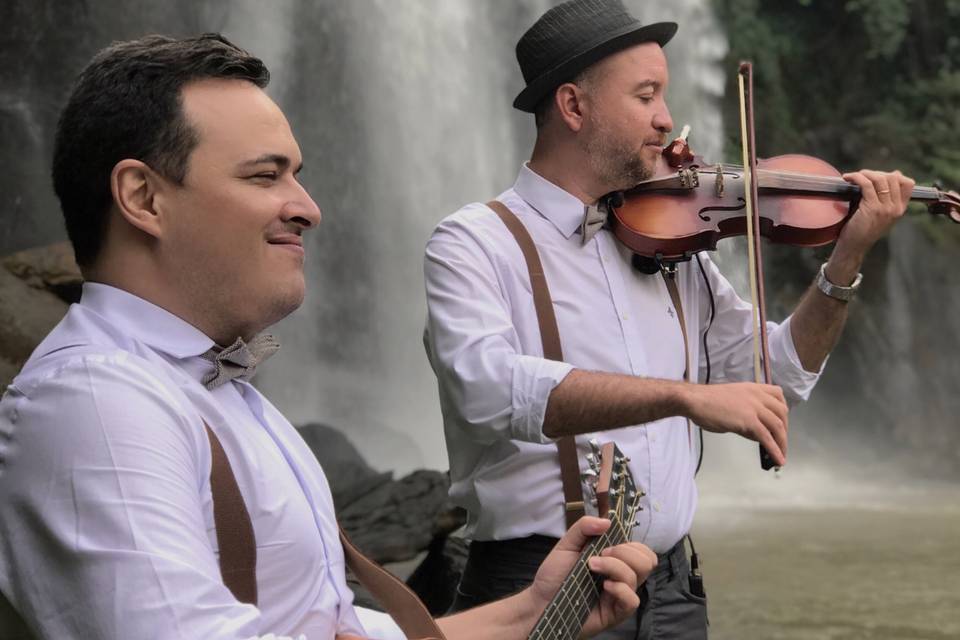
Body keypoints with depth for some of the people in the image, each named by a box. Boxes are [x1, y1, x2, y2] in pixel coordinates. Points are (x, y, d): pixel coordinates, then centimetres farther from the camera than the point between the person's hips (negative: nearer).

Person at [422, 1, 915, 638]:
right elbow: (491, 389, -26)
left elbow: (777, 375, 17)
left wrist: (847, 259, 3)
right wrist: (687, 396, -33)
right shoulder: (473, 243, -8)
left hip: (671, 588, 5)